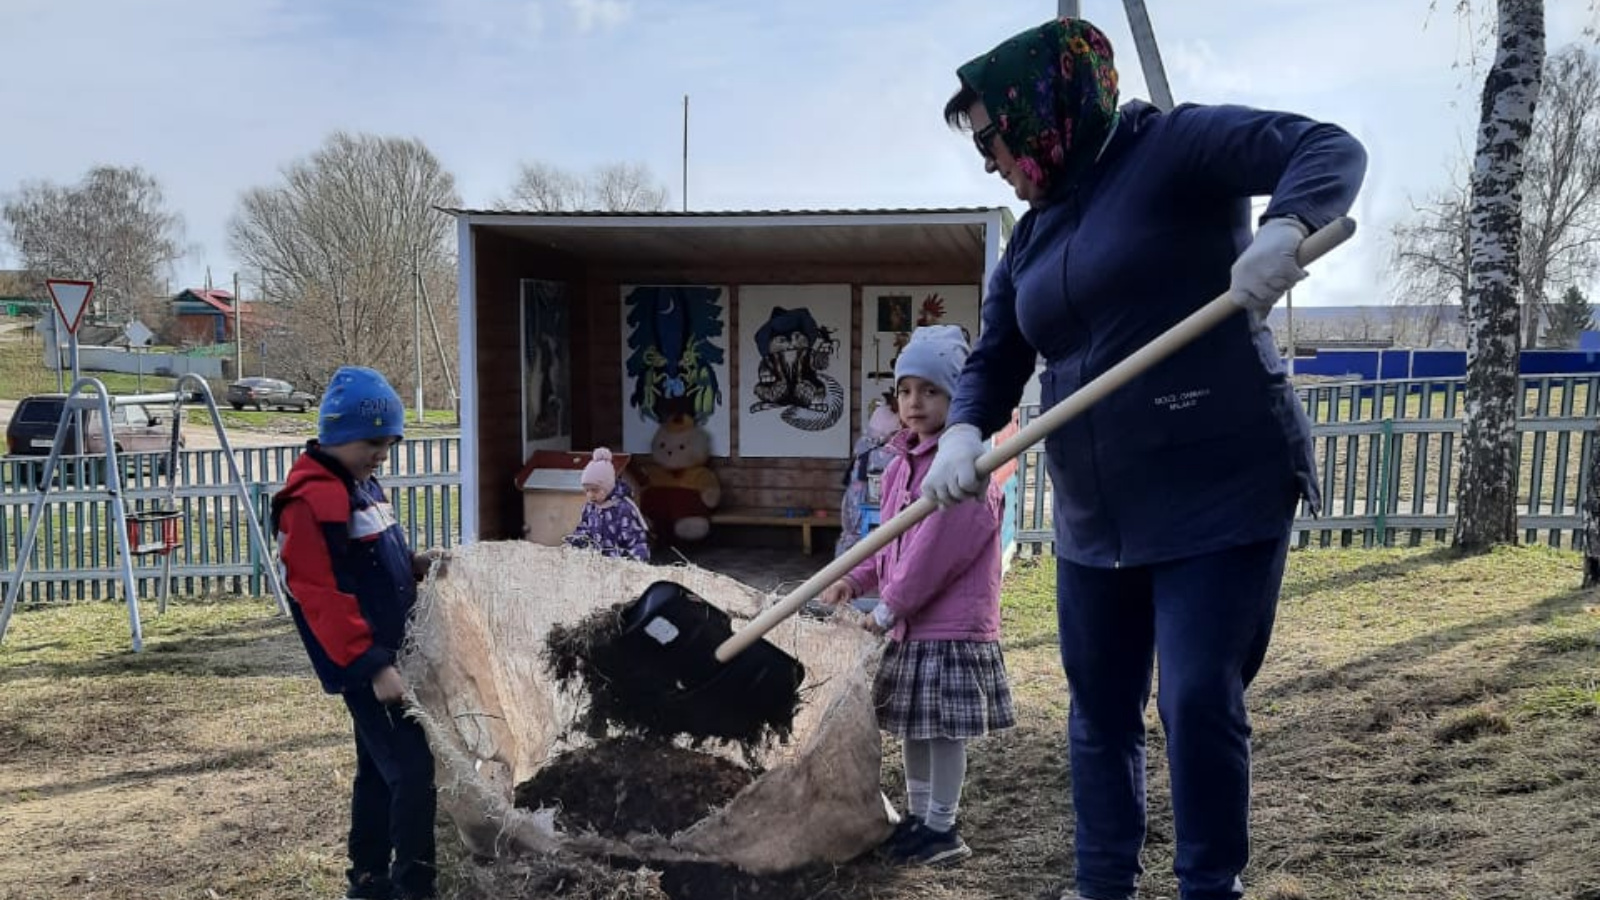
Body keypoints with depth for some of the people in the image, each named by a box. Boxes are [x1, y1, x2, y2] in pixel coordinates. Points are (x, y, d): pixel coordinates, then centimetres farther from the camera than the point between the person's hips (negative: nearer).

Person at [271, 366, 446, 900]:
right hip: (364, 666, -10)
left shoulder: (362, 485, 13)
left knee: (380, 770, 17)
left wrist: (416, 564, 2)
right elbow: (321, 597, -23)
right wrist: (373, 665, -25)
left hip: (389, 655, 10)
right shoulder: (310, 501, -18)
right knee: (412, 770, -12)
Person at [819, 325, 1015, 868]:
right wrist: (855, 580, 5)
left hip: (952, 623, -9)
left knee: (944, 727, 0)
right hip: (910, 621, 9)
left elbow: (939, 548, -22)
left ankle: (943, 830, 13)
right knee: (912, 725, 16)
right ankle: (918, 817, 30)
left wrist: (889, 606, -16)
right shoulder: (900, 464, 12)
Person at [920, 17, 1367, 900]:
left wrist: (1284, 228, -35)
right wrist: (964, 431, -10)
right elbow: (993, 361, 11)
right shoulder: (1030, 243, 13)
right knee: (1099, 711, 14)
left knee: (1198, 699, -8)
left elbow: (1331, 150, -13)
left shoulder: (1173, 146, -6)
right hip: (1093, 515, 7)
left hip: (1223, 489, -7)